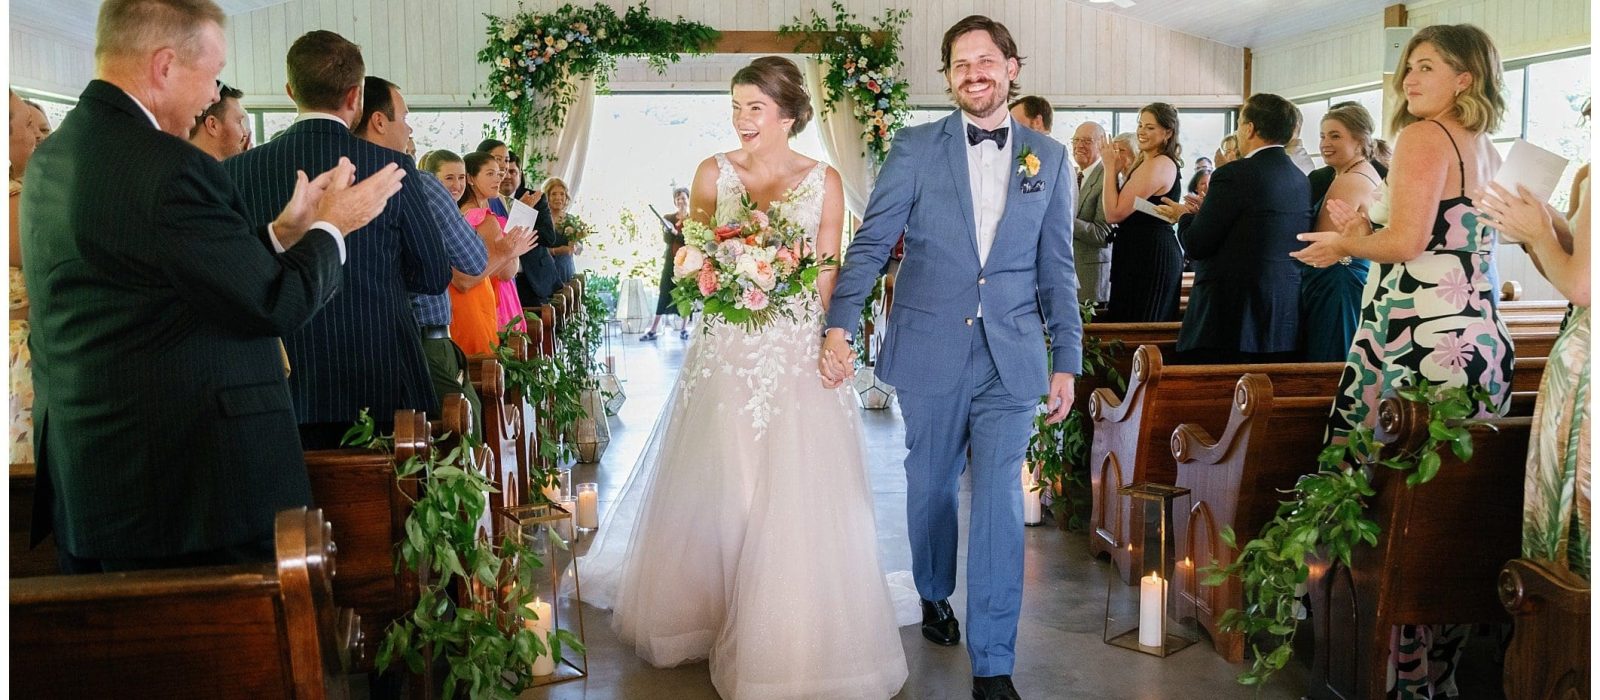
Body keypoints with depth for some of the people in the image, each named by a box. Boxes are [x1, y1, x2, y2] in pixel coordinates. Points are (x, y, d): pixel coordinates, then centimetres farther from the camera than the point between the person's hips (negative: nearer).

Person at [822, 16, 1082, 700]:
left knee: (1000, 504, -3)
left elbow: (1057, 269, 8)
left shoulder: (1049, 158, 7)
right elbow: (870, 243, -2)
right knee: (930, 488, 15)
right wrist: (838, 327, -12)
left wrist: (1066, 361, 5)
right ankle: (935, 596, 42)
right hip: (929, 353, 0)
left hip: (1011, 359, 0)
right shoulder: (915, 148, 1)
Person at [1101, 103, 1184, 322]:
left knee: (1137, 324, -7)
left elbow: (1115, 213, -18)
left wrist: (1110, 168, -9)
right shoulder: (1146, 162, 16)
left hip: (1149, 256, -11)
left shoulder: (1158, 164, -15)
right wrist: (1123, 169, 6)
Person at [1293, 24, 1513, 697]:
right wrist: (1365, 232, 21)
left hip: (1416, 339, -9)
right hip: (1482, 337, 9)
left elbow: (1407, 242, -16)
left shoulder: (1423, 136, -7)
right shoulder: (1488, 150, 20)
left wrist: (1345, 244, 2)